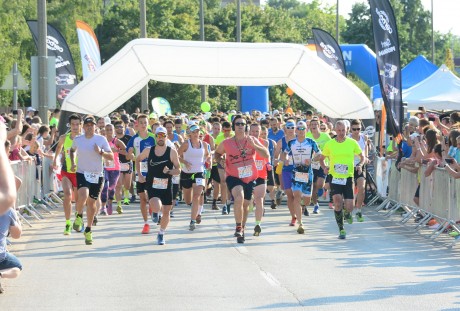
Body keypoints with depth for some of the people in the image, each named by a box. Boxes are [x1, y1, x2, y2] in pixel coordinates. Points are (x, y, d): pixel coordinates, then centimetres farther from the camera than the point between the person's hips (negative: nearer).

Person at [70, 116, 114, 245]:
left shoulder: (101, 139, -1)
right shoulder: (77, 140, 3)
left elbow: (111, 157, -1)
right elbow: (72, 150, 26)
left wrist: (101, 152, -18)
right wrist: (72, 163, 12)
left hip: (97, 176, 1)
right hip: (82, 173, -1)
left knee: (91, 202, 6)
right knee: (83, 196, -28)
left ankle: (88, 230, 22)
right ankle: (79, 216, 2)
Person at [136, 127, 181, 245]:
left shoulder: (172, 152, -4)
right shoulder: (148, 151, 0)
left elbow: (178, 169, -1)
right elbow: (138, 160, 19)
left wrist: (169, 172, -21)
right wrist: (139, 175, 11)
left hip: (166, 186, 1)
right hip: (152, 185, -1)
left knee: (166, 212, 6)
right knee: (157, 208, -25)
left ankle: (161, 234, 28)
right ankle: (155, 211, 13)